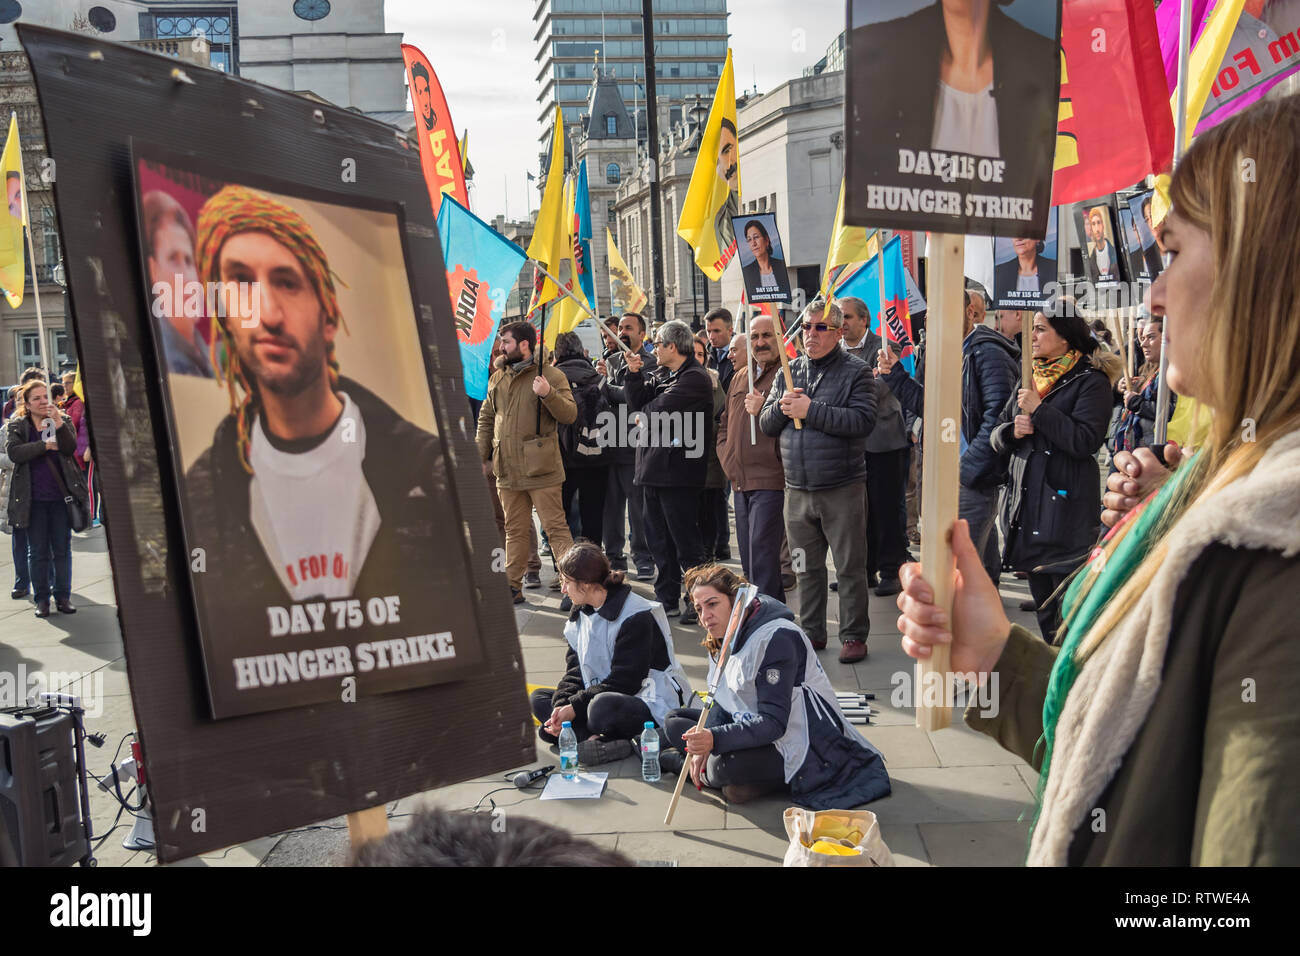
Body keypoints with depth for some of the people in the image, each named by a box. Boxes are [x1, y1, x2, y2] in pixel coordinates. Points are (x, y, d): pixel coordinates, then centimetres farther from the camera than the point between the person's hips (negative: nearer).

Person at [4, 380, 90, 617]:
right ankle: (41, 599, 12)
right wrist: (45, 446, -15)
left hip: (60, 495, 1)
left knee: (62, 548, 5)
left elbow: (70, 448, -10)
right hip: (33, 499, -1)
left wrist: (58, 423, -20)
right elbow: (13, 452, -13)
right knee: (37, 551, 4)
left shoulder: (63, 421, 6)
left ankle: (63, 596, 13)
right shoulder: (16, 426, 3)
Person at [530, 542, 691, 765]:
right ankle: (593, 738, -23)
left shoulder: (636, 617, -17)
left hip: (653, 707, -10)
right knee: (538, 697, -2)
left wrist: (574, 707, -21)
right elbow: (575, 669, 6)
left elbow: (624, 681, -20)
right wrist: (562, 705, -13)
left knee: (603, 707, -41)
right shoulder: (581, 613, 9)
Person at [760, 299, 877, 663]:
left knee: (850, 568, 2)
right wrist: (782, 407, -10)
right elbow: (766, 424, 12)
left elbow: (862, 421, -18)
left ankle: (854, 635, 13)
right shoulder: (788, 372, 13)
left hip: (841, 489, -5)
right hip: (797, 490, 5)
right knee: (807, 568, 13)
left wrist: (810, 410, -19)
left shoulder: (856, 372, -3)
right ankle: (812, 632, 25)